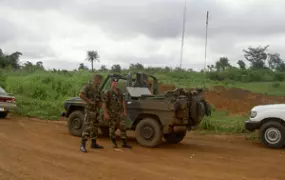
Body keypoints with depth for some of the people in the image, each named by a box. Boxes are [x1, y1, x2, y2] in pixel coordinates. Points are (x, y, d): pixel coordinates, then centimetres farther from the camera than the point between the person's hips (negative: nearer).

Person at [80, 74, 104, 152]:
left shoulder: (97, 89, 14)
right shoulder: (87, 86, -11)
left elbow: (100, 99, 24)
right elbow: (81, 95, -27)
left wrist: (100, 103, 3)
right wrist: (89, 101, -22)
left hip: (96, 111, 8)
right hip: (89, 110, -8)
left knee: (95, 128, 14)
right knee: (87, 128, -13)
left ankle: (94, 144, 24)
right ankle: (82, 146, -12)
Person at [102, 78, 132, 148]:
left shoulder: (119, 91, 9)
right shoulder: (107, 93, -8)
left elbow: (123, 101, 12)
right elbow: (104, 104, -12)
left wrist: (124, 111, 8)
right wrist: (106, 114, -17)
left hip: (120, 112, 5)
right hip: (111, 113, -4)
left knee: (122, 127, 1)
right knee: (112, 129, 5)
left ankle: (124, 143, 6)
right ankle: (114, 143, 16)